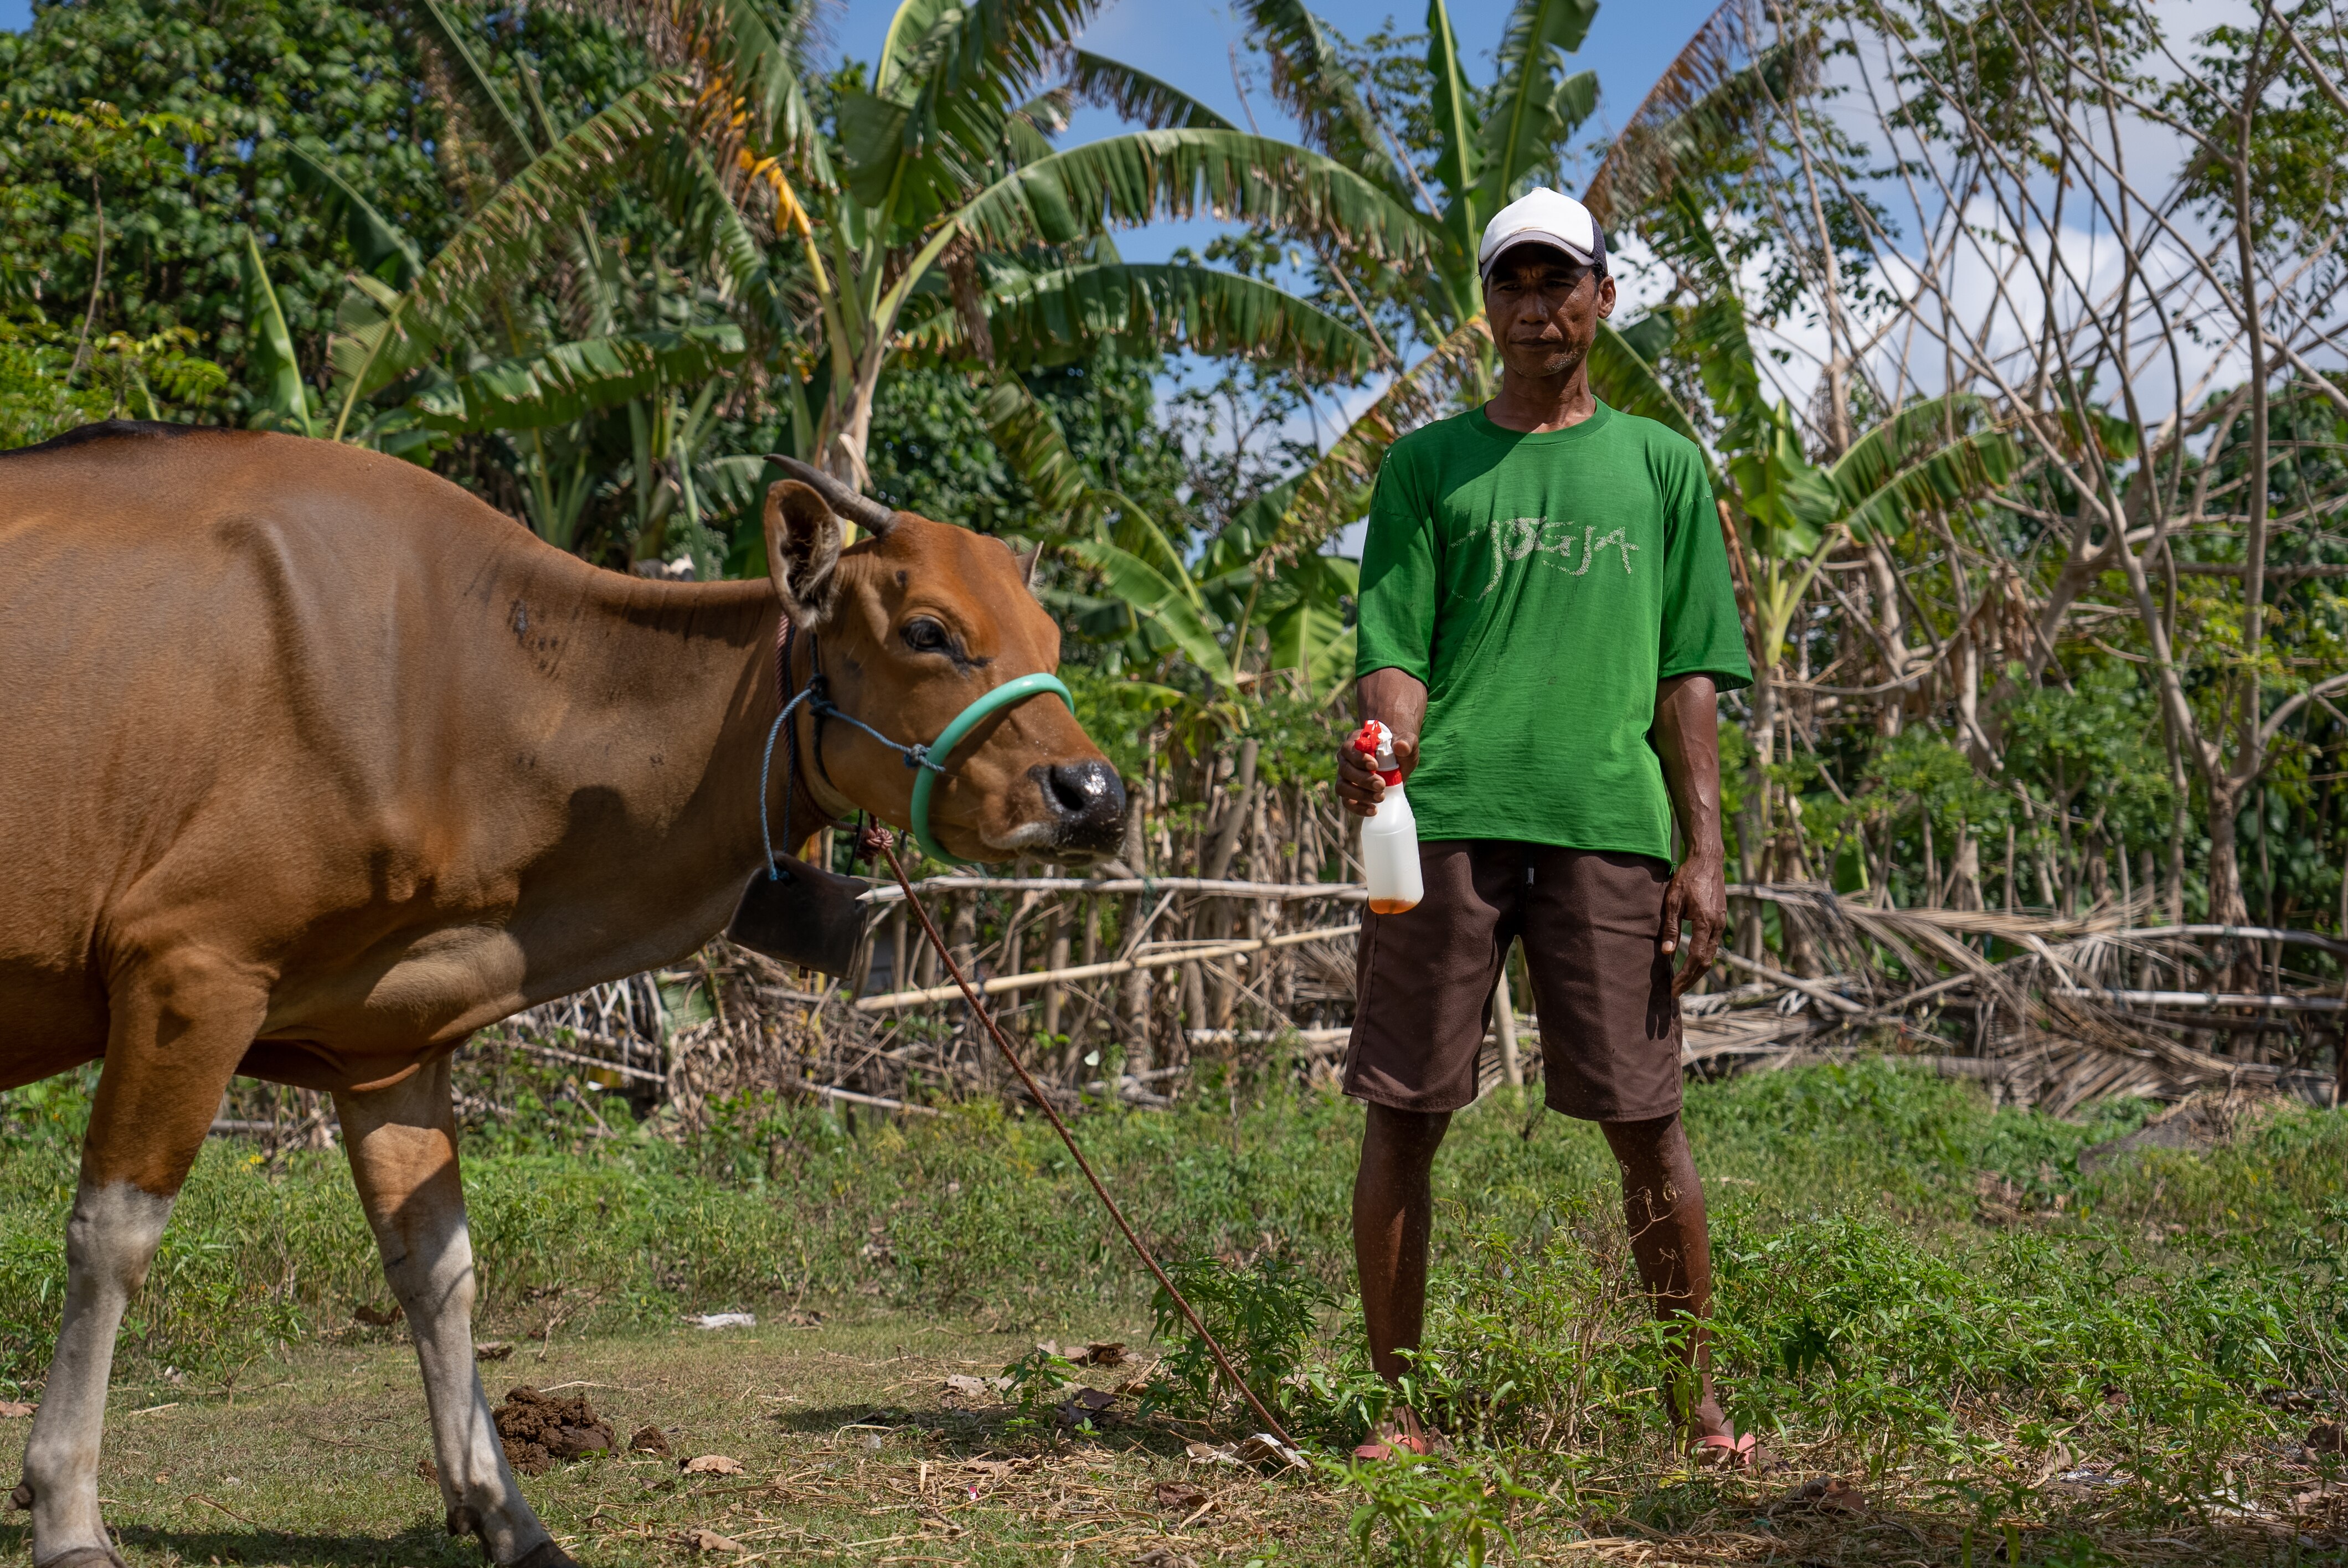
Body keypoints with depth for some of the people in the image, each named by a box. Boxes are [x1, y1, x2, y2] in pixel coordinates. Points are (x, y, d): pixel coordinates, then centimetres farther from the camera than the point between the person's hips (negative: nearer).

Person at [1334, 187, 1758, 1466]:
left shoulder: (1661, 466, 17)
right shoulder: (1429, 464, 15)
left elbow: (1687, 678, 12)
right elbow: (1395, 651, 7)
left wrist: (1703, 852, 3)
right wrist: (1383, 743, -16)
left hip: (1610, 825, 0)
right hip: (1446, 820, 0)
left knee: (1645, 1120, 0)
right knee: (1404, 1114, 0)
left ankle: (1698, 1406, 11)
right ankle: (1399, 1404, 10)